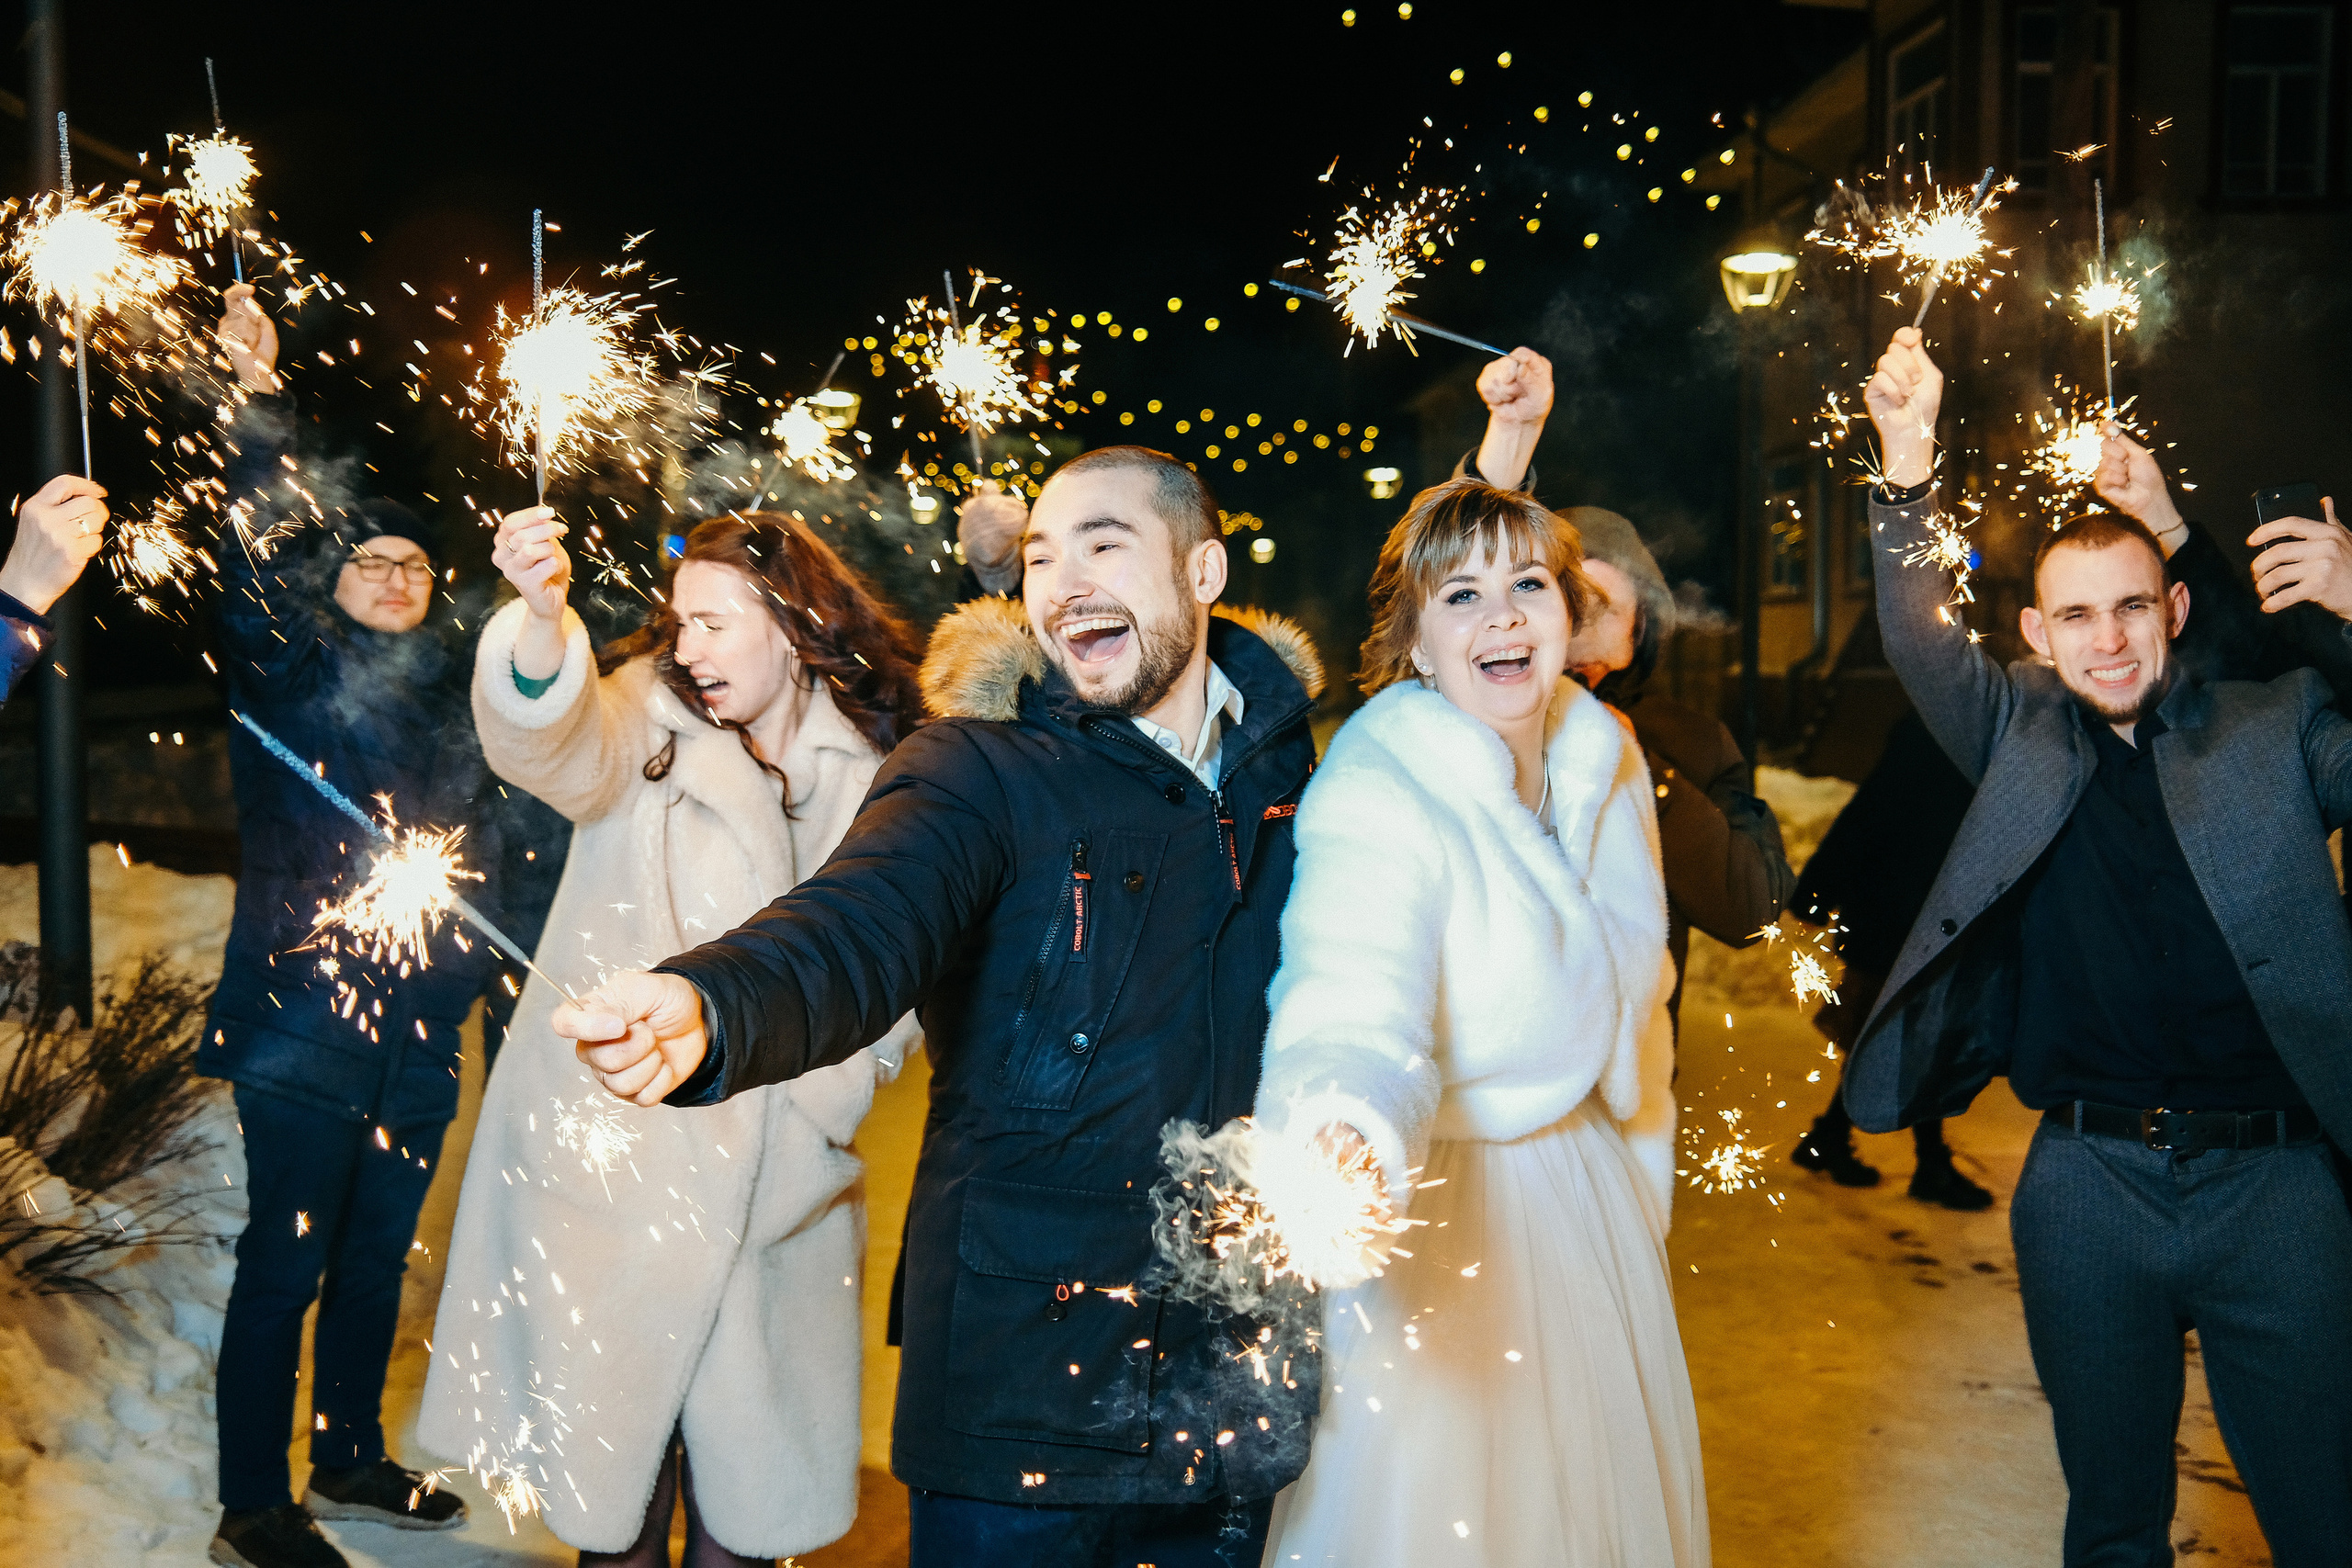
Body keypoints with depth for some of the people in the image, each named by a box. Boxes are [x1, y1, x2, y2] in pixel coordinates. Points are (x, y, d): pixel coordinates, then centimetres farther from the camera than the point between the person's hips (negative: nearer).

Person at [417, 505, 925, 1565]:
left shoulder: (878, 771, 3)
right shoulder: (648, 725, -1)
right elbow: (556, 741, -24)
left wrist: (817, 1105, -3)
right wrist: (542, 617, -44)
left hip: (776, 1187, 1)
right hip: (610, 1158, -1)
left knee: (752, 1479, 9)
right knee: (612, 1459, 5)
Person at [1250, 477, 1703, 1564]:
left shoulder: (1605, 758, -2)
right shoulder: (1375, 793, -24)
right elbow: (1353, 1005, -40)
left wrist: (1640, 1184, 16)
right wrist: (1345, 1141, -61)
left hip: (1590, 1193, 6)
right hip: (1436, 1203, -6)